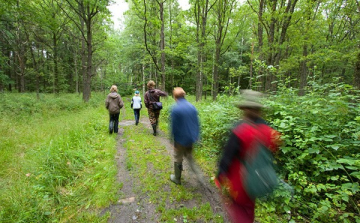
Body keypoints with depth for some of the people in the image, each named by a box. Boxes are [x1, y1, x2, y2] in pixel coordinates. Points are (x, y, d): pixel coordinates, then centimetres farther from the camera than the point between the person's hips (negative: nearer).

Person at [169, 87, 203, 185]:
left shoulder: (175, 109, -19)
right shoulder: (192, 107, -2)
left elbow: (173, 127, -13)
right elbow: (197, 123, 4)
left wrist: (173, 139, 1)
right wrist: (196, 136, 14)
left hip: (181, 139, -5)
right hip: (191, 138, 5)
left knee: (178, 159, 16)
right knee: (189, 156, 26)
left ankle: (177, 178, 34)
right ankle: (198, 174, 16)